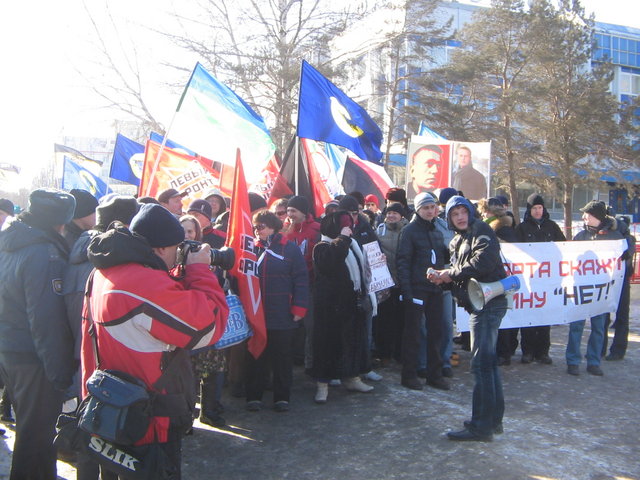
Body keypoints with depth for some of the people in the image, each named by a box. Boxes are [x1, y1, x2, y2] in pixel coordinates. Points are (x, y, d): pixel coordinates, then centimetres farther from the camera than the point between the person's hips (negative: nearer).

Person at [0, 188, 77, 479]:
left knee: (30, 427, 23)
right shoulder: (44, 253, -22)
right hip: (34, 358, -9)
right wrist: (60, 372, -21)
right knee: (37, 432, 6)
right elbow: (46, 320, -25)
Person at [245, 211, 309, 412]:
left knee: (283, 358, 7)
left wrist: (299, 309, -10)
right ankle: (253, 396, 21)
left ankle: (282, 397, 19)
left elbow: (301, 281, -4)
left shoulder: (290, 249, -2)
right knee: (256, 357, 9)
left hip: (282, 316, -2)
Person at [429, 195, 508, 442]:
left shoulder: (481, 230, -7)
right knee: (488, 361, 15)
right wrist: (443, 278, -4)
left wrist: (451, 273, -12)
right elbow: (459, 278, 17)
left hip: (488, 302, -10)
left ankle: (481, 426, -4)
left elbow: (483, 262, -22)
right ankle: (494, 418, 26)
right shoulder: (456, 242, 19)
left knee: (481, 362, -9)